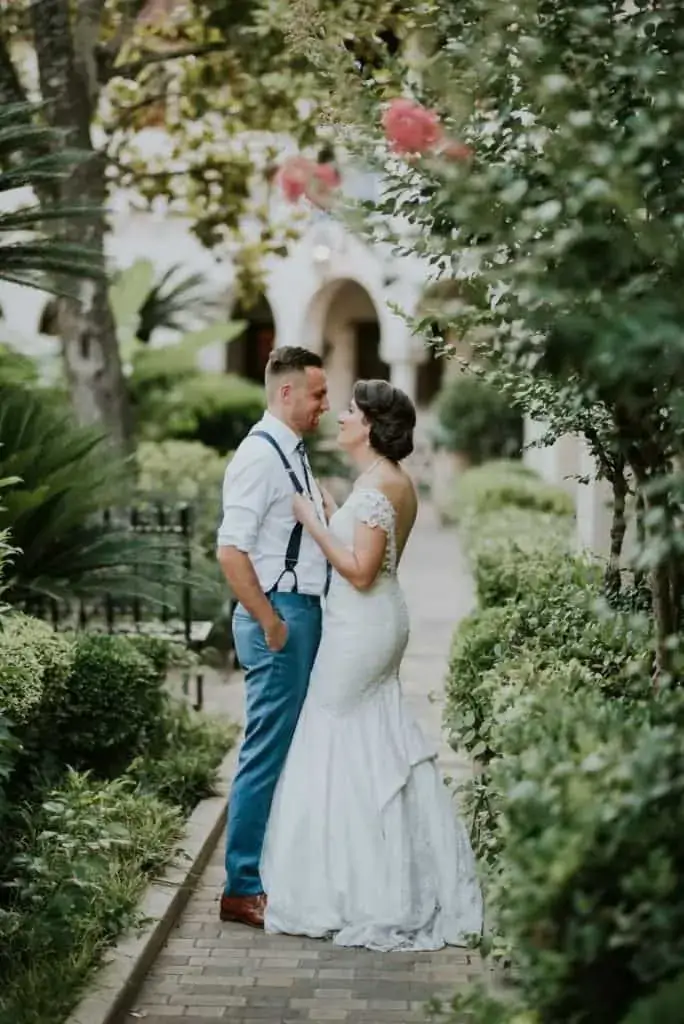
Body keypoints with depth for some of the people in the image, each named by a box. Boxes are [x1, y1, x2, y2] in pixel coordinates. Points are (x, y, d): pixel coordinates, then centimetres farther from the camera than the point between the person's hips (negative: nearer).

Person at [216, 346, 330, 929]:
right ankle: (244, 889, 3)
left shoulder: (294, 453, 15)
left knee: (295, 749, 15)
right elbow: (231, 551, -21)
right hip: (279, 617, -10)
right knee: (267, 754, -5)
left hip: (305, 611, 10)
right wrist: (271, 624, -19)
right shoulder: (260, 455, -15)